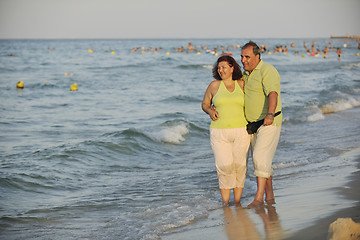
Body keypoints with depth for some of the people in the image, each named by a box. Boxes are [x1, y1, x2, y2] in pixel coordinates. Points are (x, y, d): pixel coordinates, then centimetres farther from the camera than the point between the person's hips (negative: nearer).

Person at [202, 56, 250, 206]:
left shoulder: (242, 85, 6)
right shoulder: (214, 86, 4)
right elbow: (205, 104, 14)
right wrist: (210, 111, -8)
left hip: (241, 132, 1)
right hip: (219, 133, -1)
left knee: (239, 166, 0)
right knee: (224, 165, -12)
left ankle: (237, 201, 11)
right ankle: (225, 202, 0)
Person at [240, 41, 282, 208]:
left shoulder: (267, 71, -14)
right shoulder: (245, 74, 13)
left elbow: (273, 93, -30)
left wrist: (270, 114, -45)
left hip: (269, 123, -9)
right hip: (252, 124, 9)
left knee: (261, 158, -17)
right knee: (259, 161, 10)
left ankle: (259, 198, -17)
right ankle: (270, 196, 18)